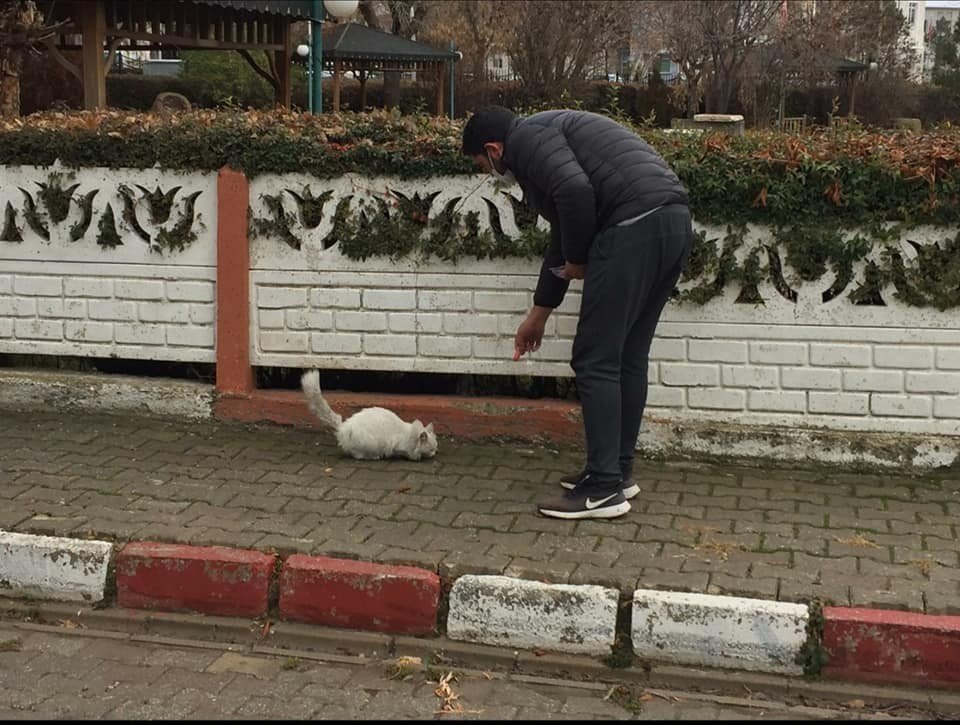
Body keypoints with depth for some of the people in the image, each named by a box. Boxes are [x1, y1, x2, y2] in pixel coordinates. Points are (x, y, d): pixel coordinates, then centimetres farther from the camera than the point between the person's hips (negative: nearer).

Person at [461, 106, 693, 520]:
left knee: (595, 361, -3)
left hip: (635, 225, -10)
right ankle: (618, 472, 26)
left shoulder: (526, 137, 2)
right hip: (673, 222, 10)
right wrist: (539, 313, 45)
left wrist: (577, 261, -1)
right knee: (628, 358, 17)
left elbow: (575, 191, -18)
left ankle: (604, 490, 1)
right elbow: (563, 236, 38)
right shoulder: (548, 134, 32)